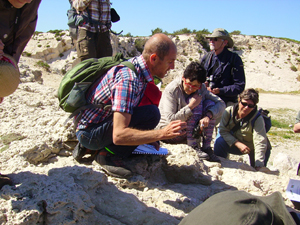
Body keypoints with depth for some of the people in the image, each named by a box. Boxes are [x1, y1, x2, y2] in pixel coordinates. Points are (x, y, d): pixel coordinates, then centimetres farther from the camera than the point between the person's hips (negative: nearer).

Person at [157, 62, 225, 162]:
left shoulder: (200, 89, -3)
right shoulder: (171, 90, -19)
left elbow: (221, 103, -10)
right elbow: (171, 120, -26)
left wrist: (208, 116, -29)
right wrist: (191, 106, -31)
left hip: (191, 131, 6)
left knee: (210, 104, -14)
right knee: (195, 101, -24)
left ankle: (206, 146, -16)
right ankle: (193, 146, -24)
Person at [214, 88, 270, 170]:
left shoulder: (258, 119, -27)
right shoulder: (229, 111, -20)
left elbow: (260, 143, -33)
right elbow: (222, 130, -16)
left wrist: (259, 166, -41)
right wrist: (238, 144, -29)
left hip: (252, 148, 0)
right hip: (234, 144, 0)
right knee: (220, 140, -24)